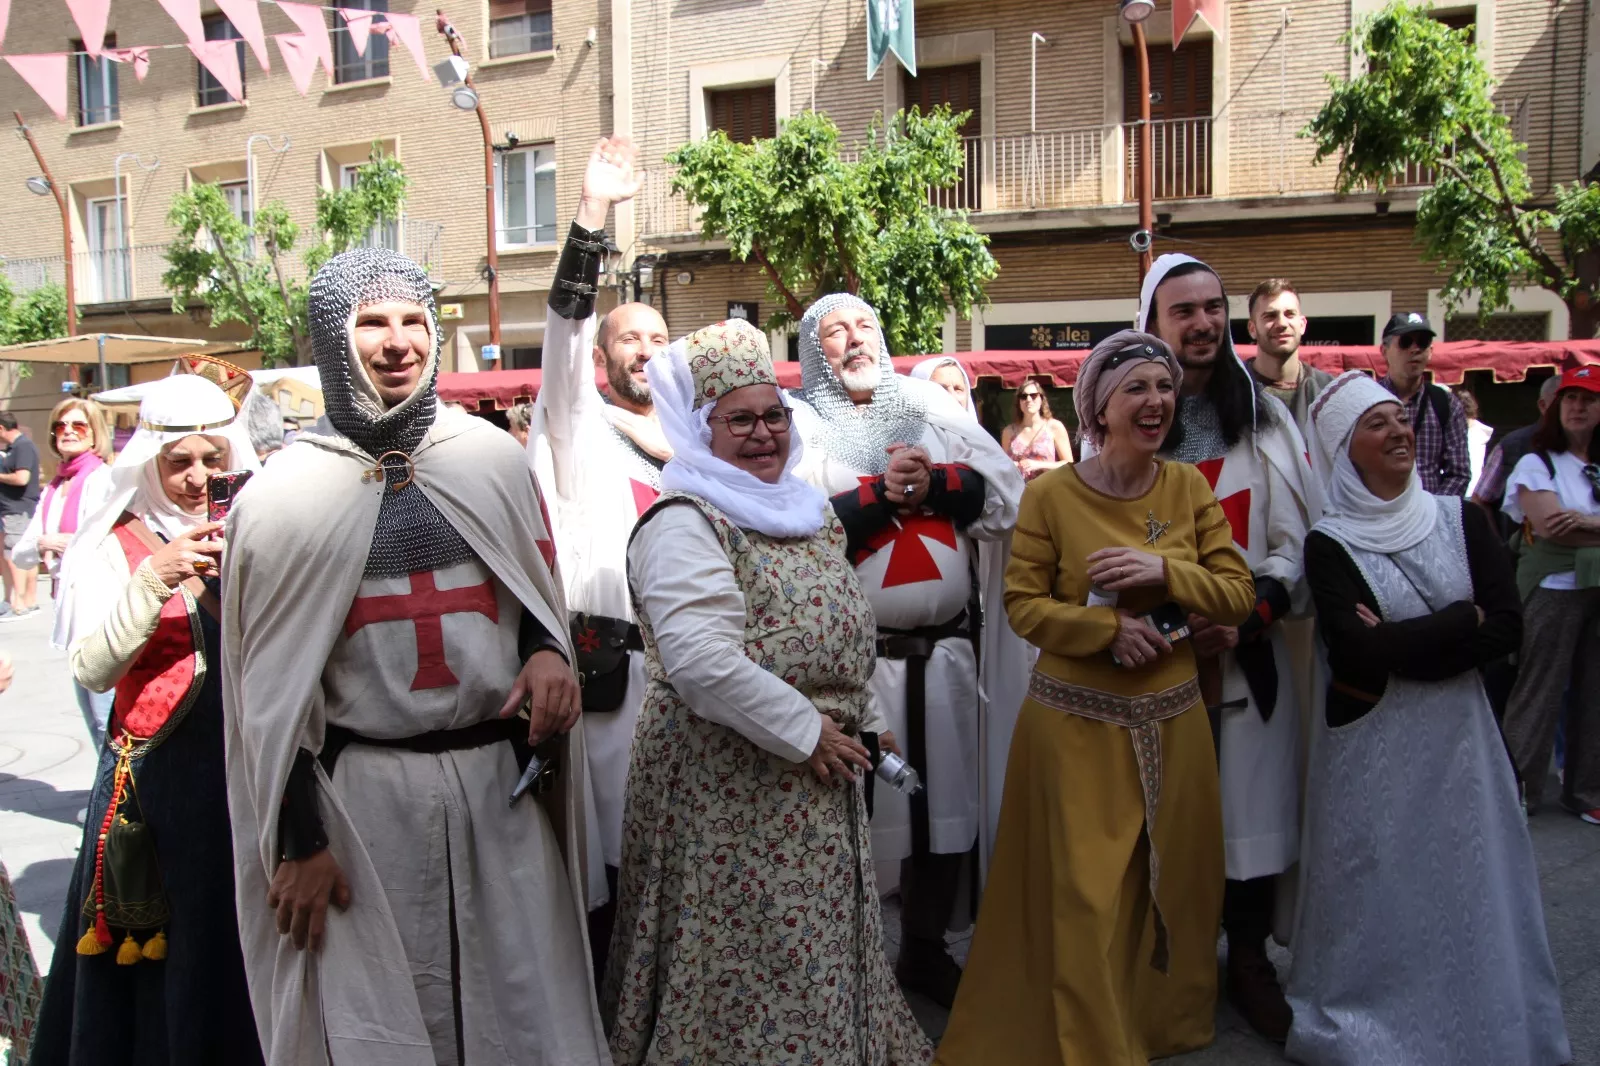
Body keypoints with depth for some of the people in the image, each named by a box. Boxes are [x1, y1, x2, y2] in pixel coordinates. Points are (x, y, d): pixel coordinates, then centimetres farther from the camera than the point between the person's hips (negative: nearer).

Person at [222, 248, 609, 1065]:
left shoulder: (492, 457, 5)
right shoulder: (286, 493, -2)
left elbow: (538, 587, 16)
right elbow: (270, 683, -1)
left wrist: (546, 649, -7)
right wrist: (297, 842, -2)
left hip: (502, 778, 2)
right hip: (364, 792, -2)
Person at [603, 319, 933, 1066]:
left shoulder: (805, 510, 12)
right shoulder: (686, 522, -15)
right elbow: (701, 662, -26)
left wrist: (859, 721, 14)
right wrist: (805, 733, -19)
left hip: (819, 770, 8)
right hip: (732, 778, -8)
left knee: (818, 944, 19)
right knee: (750, 954, 4)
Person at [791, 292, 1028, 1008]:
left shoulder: (929, 404, 11)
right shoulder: (798, 422, 1)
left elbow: (1006, 492, 4)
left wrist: (932, 484, -11)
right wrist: (881, 492, -15)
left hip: (946, 647, 4)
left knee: (945, 805, 13)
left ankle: (926, 950, 32)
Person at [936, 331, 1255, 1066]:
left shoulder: (1189, 487, 2)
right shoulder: (1051, 493, -9)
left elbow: (1237, 593, -1)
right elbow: (1023, 604, -7)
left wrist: (1163, 572, -17)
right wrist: (1109, 628, -20)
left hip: (1173, 718, 4)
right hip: (1077, 722, -4)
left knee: (1171, 884, 17)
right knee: (1085, 895, 3)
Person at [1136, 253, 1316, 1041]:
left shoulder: (1265, 418, 6)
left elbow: (1296, 538, 3)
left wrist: (1247, 617, -11)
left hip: (1250, 652, 1)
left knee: (1251, 806, 6)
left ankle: (1249, 962, 23)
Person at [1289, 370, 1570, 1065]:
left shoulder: (1460, 519, 2)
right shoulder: (1329, 544, -9)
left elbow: (1508, 627, -6)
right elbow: (1359, 651, -19)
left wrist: (1403, 645, -16)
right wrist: (1462, 621, -11)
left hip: (1460, 733, 3)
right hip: (1371, 743, -3)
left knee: (1469, 886, 12)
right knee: (1378, 898, 6)